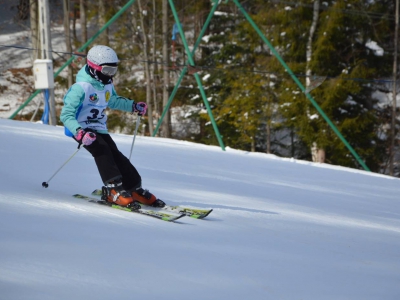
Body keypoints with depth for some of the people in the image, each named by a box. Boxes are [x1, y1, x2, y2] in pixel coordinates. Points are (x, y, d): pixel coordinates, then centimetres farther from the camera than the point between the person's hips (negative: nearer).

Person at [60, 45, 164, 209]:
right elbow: (66, 114, -27)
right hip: (82, 129, -7)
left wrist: (133, 106, 15)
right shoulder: (81, 88, -23)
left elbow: (113, 101, 27)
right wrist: (80, 133, -42)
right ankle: (113, 190, -31)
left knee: (115, 156, -2)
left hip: (100, 129, 7)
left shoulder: (107, 85, 4)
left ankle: (135, 189, 5)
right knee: (102, 151, -28)